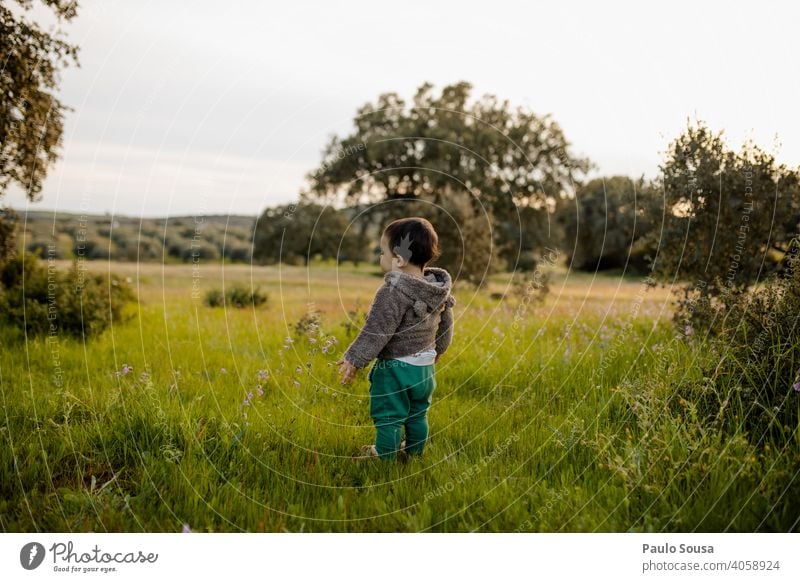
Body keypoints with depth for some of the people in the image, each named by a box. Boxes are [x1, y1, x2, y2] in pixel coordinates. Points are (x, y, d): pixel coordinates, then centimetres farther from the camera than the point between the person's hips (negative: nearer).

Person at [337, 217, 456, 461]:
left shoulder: (393, 292, -25)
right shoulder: (439, 290, 0)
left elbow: (376, 332, -25)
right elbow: (446, 324, 13)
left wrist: (354, 359, -16)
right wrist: (437, 349, 30)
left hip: (394, 369, -8)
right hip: (425, 366, 8)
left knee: (388, 418, 7)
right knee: (417, 415, 22)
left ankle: (385, 457, 18)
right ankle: (414, 453, 36)